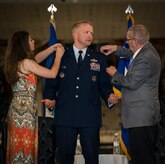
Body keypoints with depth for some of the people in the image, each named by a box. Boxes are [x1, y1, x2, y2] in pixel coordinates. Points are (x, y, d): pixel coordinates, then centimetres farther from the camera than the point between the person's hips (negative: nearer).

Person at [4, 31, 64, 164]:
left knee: (19, 145, 12)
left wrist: (53, 48, 24)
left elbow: (36, 59, 27)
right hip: (25, 108, -9)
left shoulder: (15, 62, 11)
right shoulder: (26, 62, -15)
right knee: (25, 146, -3)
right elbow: (53, 73, -9)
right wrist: (59, 55, 5)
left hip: (17, 107, 9)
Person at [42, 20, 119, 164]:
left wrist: (109, 96, -10)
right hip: (65, 116, 0)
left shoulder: (99, 59, 12)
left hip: (90, 117, 1)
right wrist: (49, 98, -8)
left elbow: (104, 85, 10)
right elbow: (52, 83, 10)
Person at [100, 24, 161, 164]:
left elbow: (132, 83, -20)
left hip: (141, 116, -11)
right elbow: (133, 54, 30)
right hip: (147, 115, 11)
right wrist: (116, 49, 17)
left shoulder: (145, 59, -21)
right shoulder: (146, 49, 9)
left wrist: (115, 74, -4)